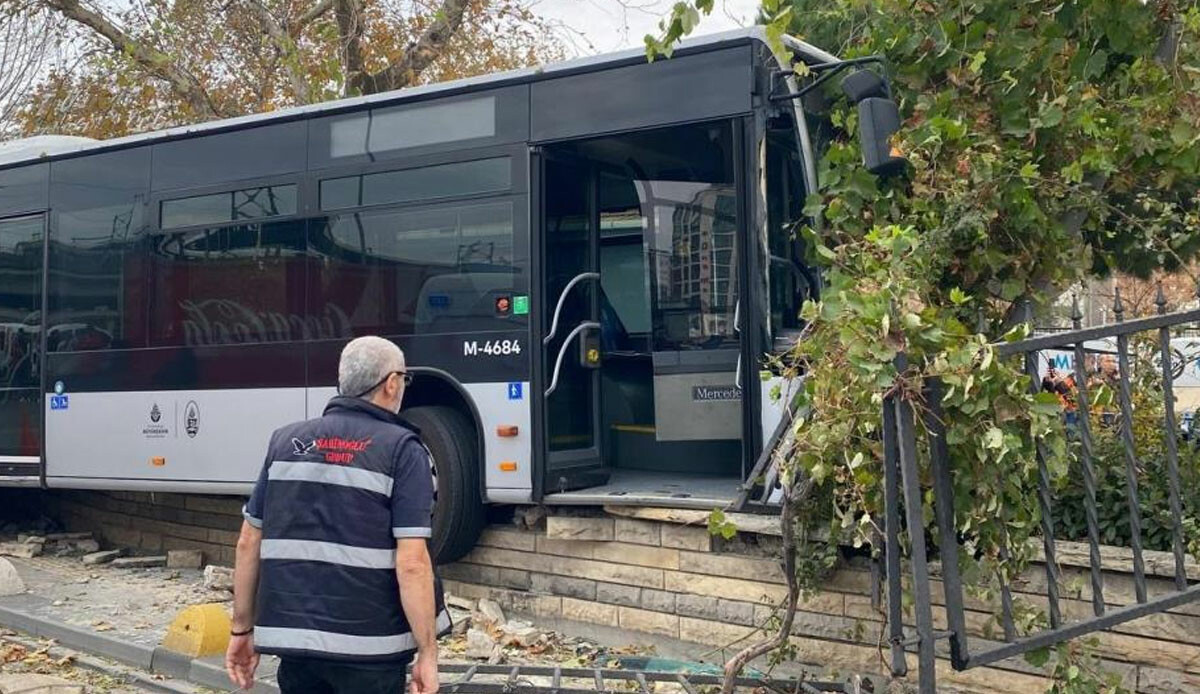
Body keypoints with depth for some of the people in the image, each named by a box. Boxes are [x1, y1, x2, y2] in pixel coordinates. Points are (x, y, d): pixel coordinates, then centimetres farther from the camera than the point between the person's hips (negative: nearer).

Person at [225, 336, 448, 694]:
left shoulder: (286, 441, 8)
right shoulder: (402, 449, -7)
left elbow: (249, 542, 9)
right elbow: (411, 564, -14)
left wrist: (242, 628, 17)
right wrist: (427, 653, -9)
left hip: (291, 635, 4)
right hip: (368, 646, -4)